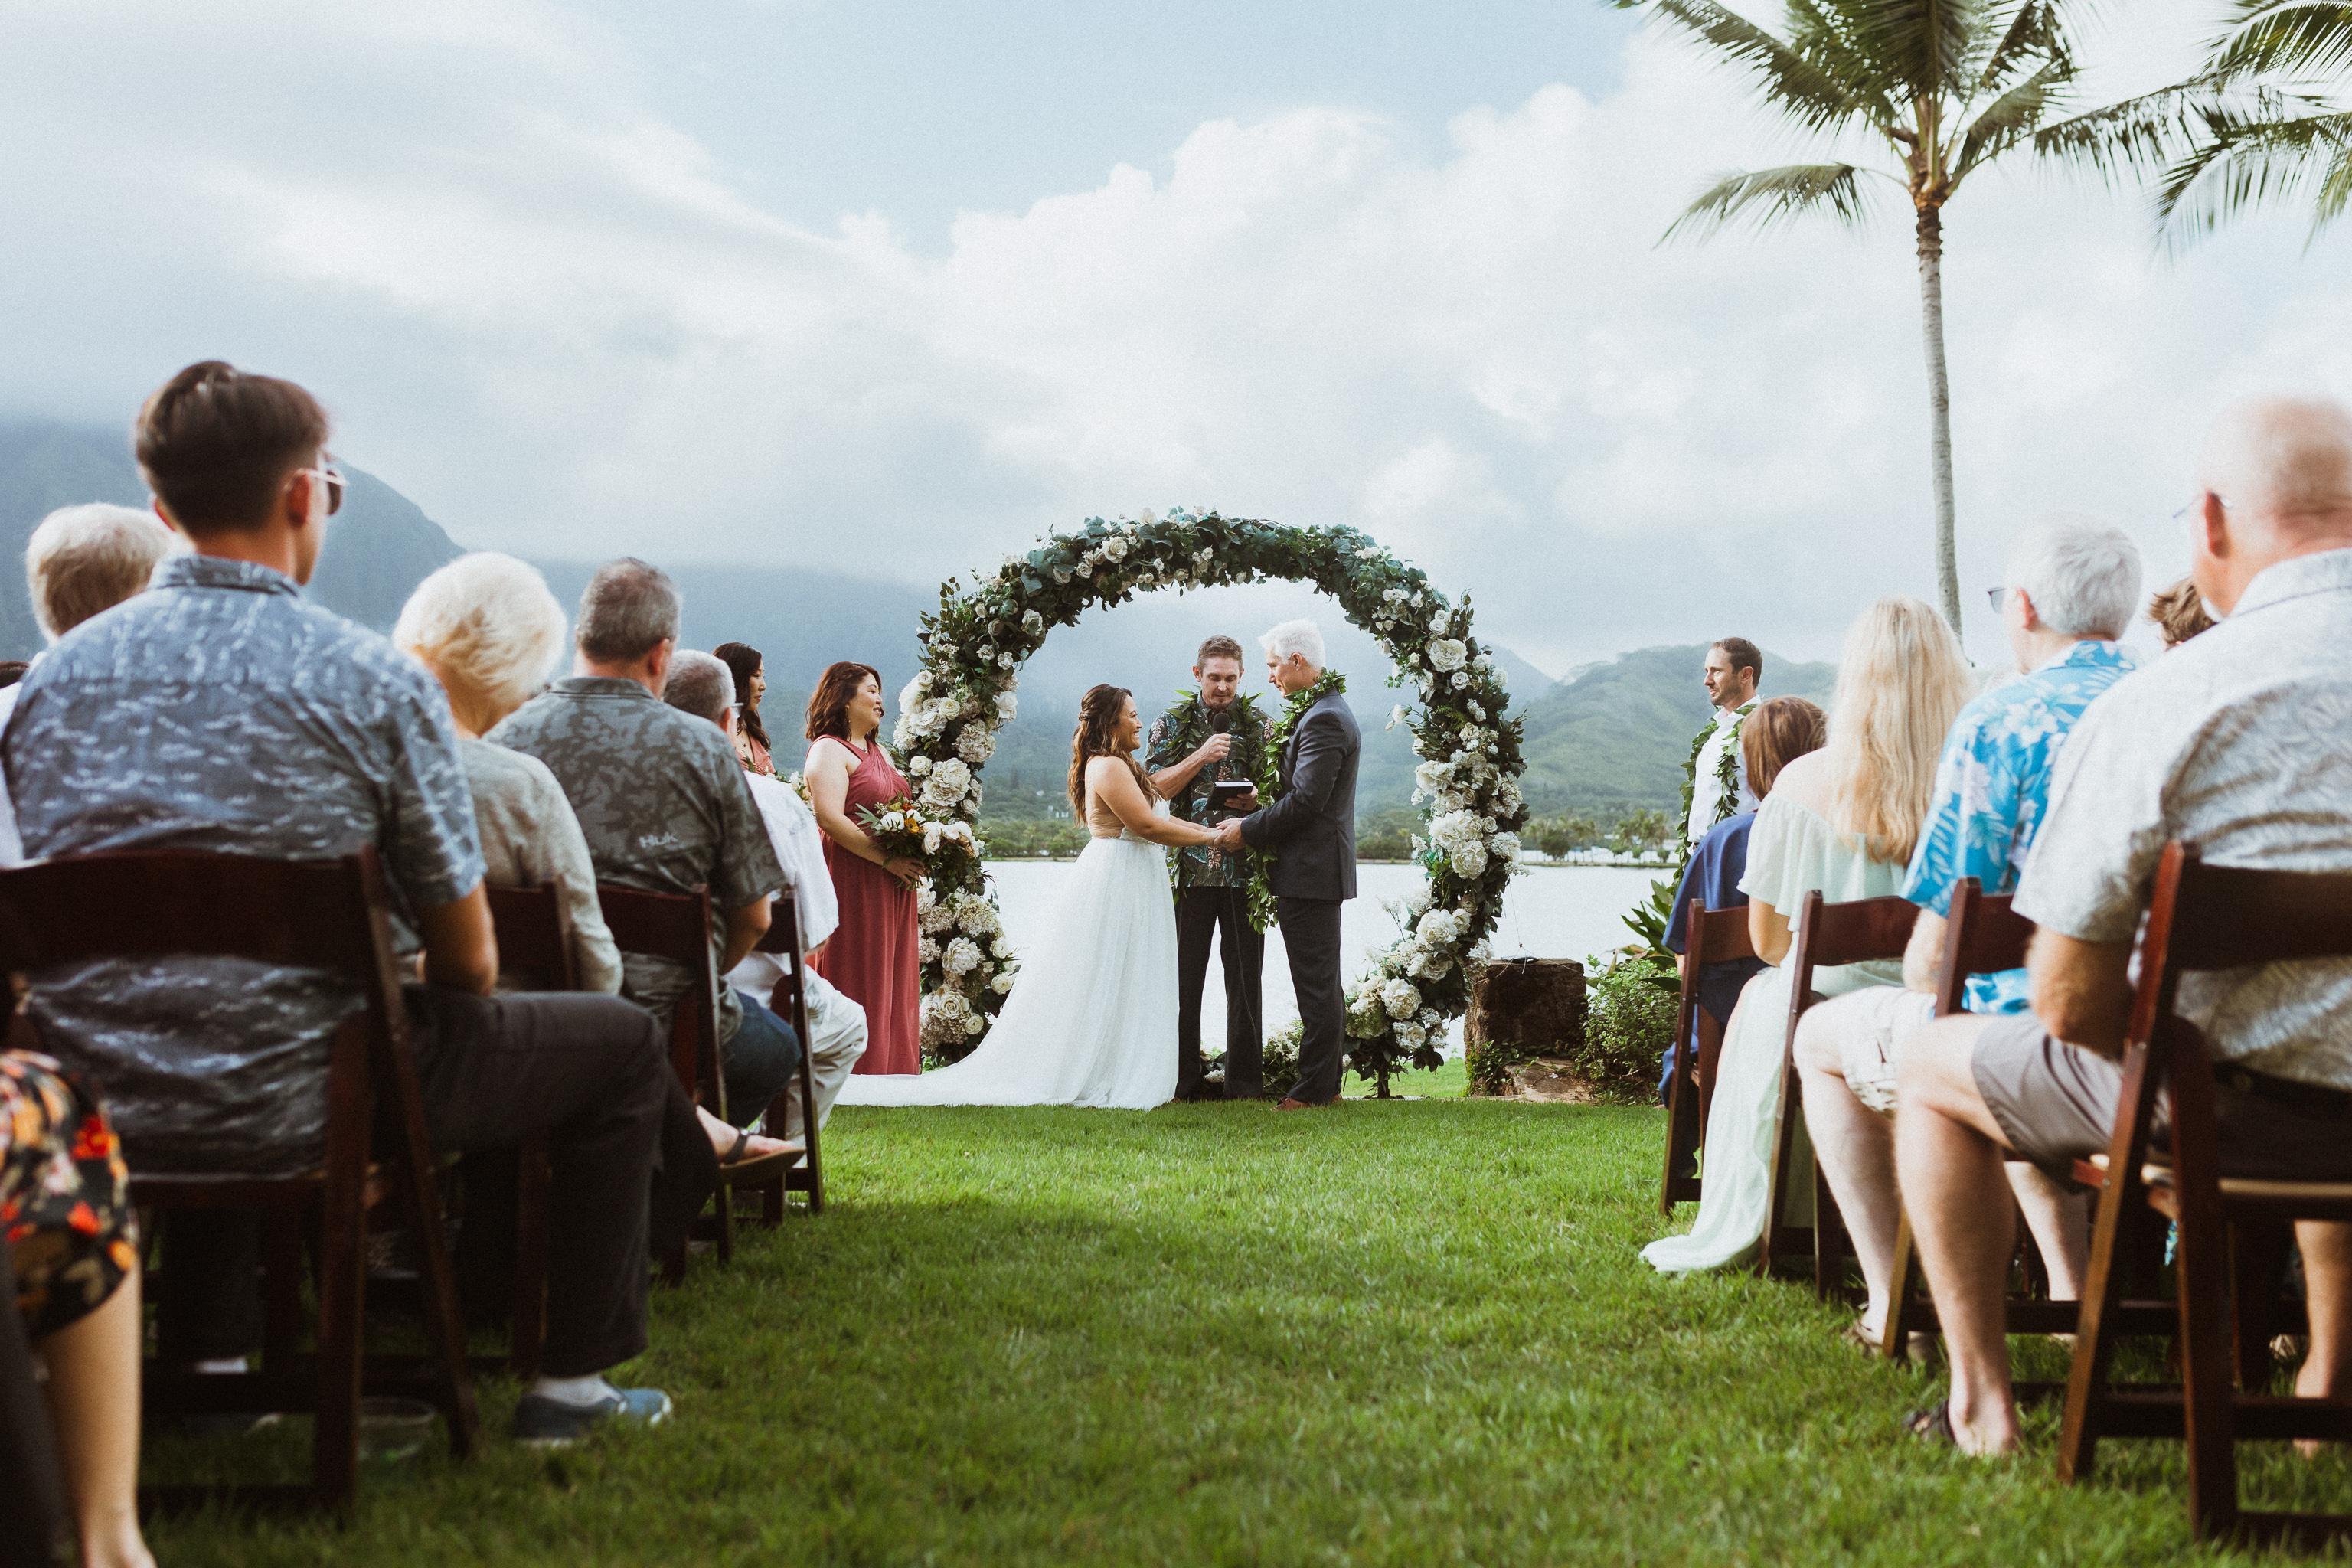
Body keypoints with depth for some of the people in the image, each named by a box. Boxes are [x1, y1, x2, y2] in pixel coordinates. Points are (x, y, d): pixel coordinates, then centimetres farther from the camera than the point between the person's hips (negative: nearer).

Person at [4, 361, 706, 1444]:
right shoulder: (375, 682, -12)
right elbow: (467, 963, -7)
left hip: (92, 1111, 6)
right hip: (291, 1107, -6)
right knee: (622, 1043, 14)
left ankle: (206, 1355, 41)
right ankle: (572, 1384, 19)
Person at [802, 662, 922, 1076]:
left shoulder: (878, 752, 20)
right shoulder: (829, 749, -8)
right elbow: (830, 818, -20)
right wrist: (887, 859, -20)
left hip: (893, 885, 9)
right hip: (853, 881, -9)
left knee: (893, 976, 9)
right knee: (858, 977, -5)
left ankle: (892, 1064, 15)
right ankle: (855, 1069, 0)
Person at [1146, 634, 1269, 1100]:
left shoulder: (1259, 727, 9)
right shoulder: (1172, 725, 7)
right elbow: (1154, 788, -2)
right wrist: (1201, 756, -14)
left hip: (1245, 869, 1)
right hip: (1190, 868, -1)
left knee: (1245, 979, 4)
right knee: (1184, 977, 3)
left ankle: (1245, 1081, 11)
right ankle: (1182, 1080, 11)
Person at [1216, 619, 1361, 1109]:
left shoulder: (1323, 719, -17)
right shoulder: (1324, 711, 16)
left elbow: (1306, 801, -23)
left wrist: (1248, 830, -12)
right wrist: (1262, 809, 8)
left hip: (1311, 870, -11)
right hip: (1317, 870, 11)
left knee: (1317, 985, -5)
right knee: (1323, 982, 15)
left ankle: (1315, 1089, 0)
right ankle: (1327, 1082, 22)